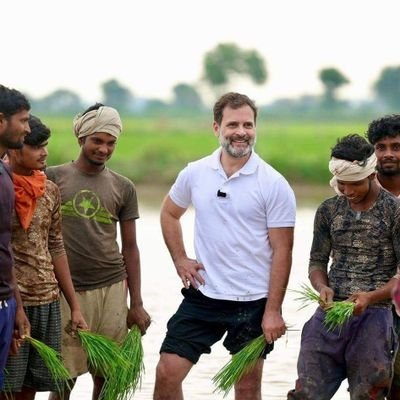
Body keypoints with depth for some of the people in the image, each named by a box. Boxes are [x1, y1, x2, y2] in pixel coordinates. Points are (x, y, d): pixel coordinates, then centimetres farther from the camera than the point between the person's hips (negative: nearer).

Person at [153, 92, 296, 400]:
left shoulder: (274, 185, -8)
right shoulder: (195, 174, 2)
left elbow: (282, 251, -8)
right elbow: (169, 213, 21)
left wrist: (273, 310, -13)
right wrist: (180, 259, 7)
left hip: (253, 303, -3)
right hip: (202, 295, 3)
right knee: (167, 372, -2)